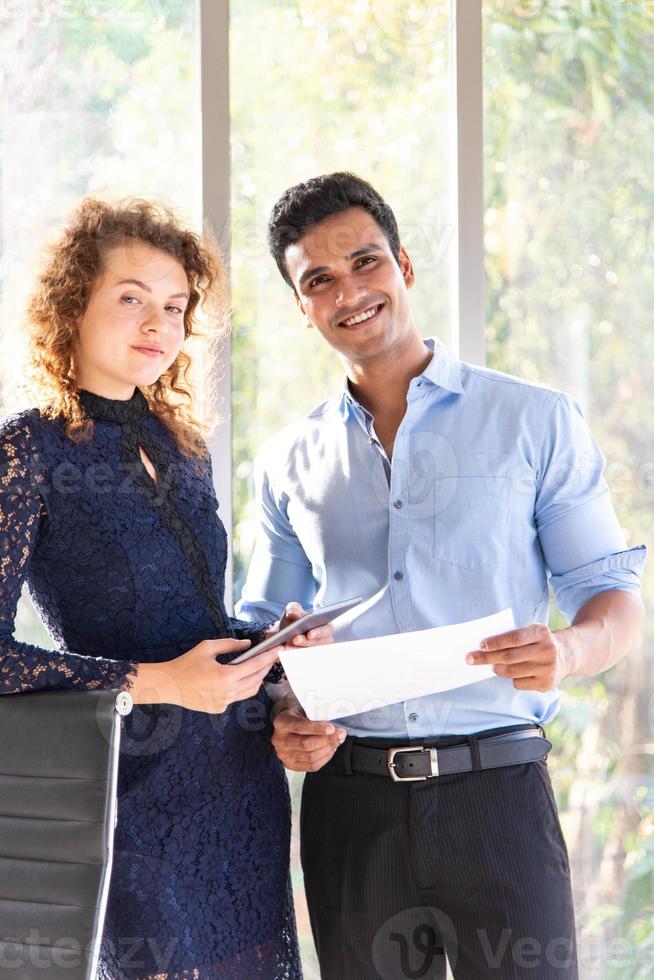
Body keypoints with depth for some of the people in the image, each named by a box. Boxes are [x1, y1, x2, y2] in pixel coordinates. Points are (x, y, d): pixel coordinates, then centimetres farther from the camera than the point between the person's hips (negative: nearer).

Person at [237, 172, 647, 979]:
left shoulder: (536, 423, 4)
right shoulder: (290, 464, 13)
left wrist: (570, 650, -19)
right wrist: (282, 721, -4)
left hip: (497, 790, -3)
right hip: (349, 801, 3)